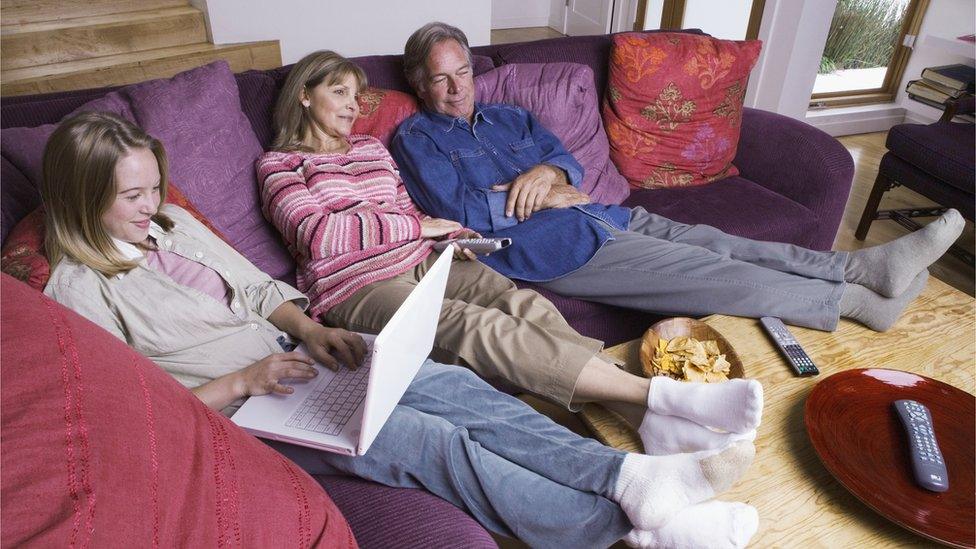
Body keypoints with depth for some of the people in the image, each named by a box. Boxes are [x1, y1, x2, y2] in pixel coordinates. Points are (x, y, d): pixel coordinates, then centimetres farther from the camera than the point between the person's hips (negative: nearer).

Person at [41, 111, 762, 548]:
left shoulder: (174, 223, 13)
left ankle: (636, 475, -23)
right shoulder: (79, 287, -5)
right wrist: (242, 381, -19)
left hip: (289, 359, 6)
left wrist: (309, 329, -4)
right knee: (419, 436, -27)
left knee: (447, 384, -18)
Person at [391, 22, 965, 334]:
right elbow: (461, 212, -12)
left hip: (595, 214, 7)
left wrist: (547, 170, -10)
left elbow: (571, 163, 15)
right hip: (542, 246, -7)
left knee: (710, 242, -7)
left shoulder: (509, 117, 21)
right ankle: (858, 299, -6)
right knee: (705, 272, -13)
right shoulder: (416, 137, 3)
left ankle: (866, 265, -6)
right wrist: (544, 197, -7)